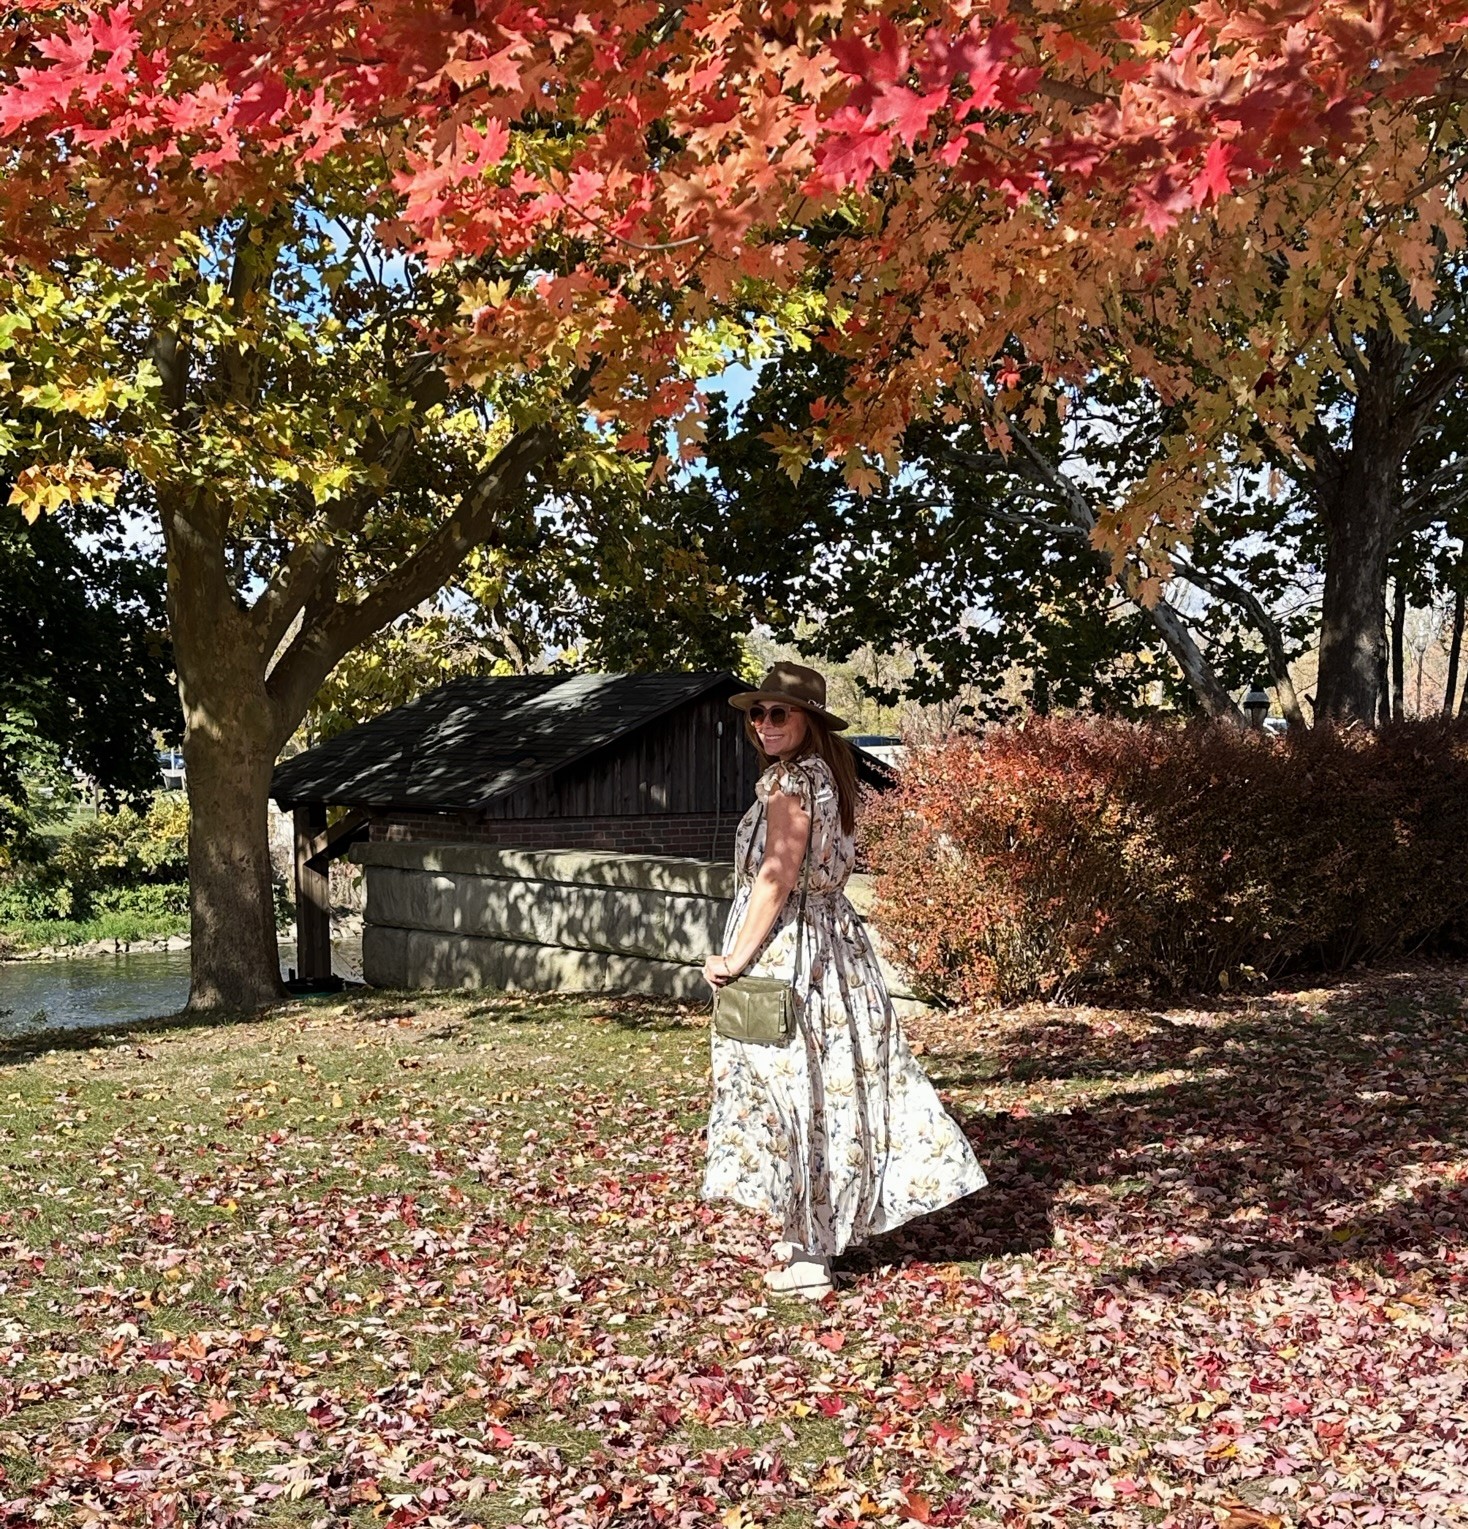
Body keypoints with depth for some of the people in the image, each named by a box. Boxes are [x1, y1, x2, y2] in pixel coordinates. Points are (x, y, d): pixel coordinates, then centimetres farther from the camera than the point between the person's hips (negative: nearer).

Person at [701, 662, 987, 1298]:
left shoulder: (789, 781, -16)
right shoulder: (828, 776, 12)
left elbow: (776, 881, -21)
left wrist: (734, 960, -16)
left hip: (785, 952, -9)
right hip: (832, 941, 9)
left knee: (789, 1085, -4)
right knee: (827, 1088, 14)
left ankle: (806, 1254, 1)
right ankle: (811, 1237, 26)